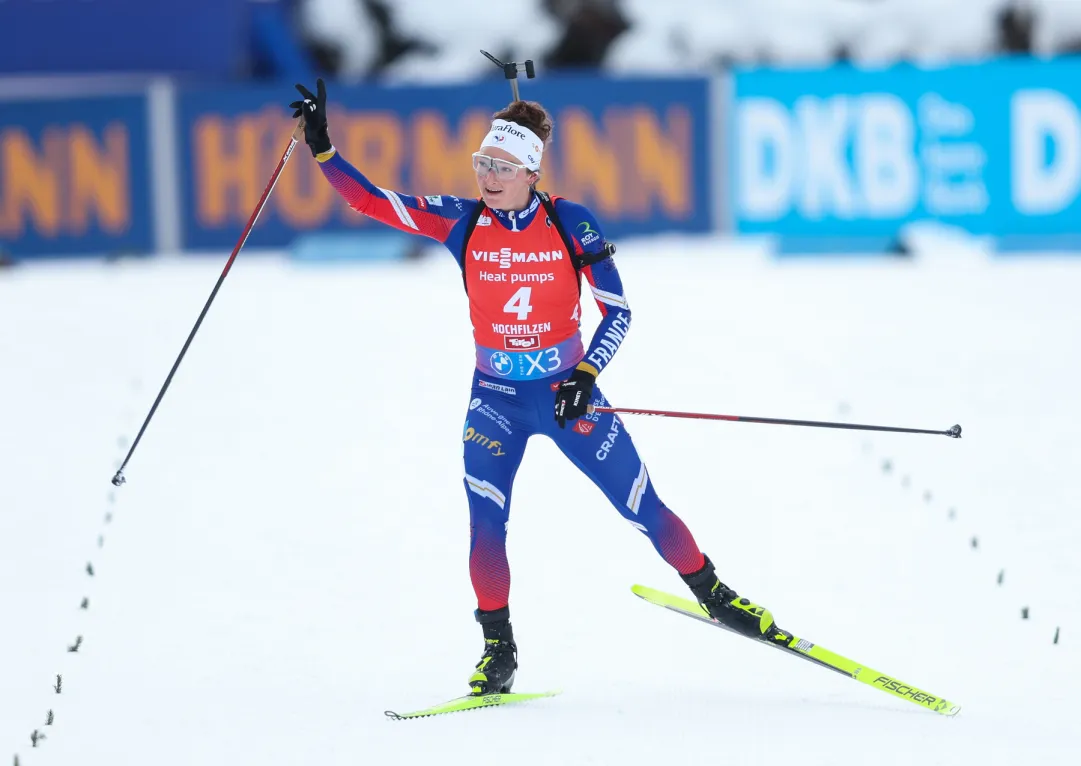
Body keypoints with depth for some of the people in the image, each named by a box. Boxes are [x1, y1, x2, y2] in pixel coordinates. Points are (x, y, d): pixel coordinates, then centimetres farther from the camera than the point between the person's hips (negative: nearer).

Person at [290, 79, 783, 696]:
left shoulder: (571, 224, -11)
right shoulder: (461, 222, -6)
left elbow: (617, 311, -9)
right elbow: (369, 199, -7)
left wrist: (586, 377, -21)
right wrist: (320, 145, -18)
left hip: (568, 391, -1)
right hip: (496, 397, 1)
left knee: (643, 507, 2)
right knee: (486, 522, -16)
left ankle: (714, 595, 23)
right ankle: (498, 649, -3)